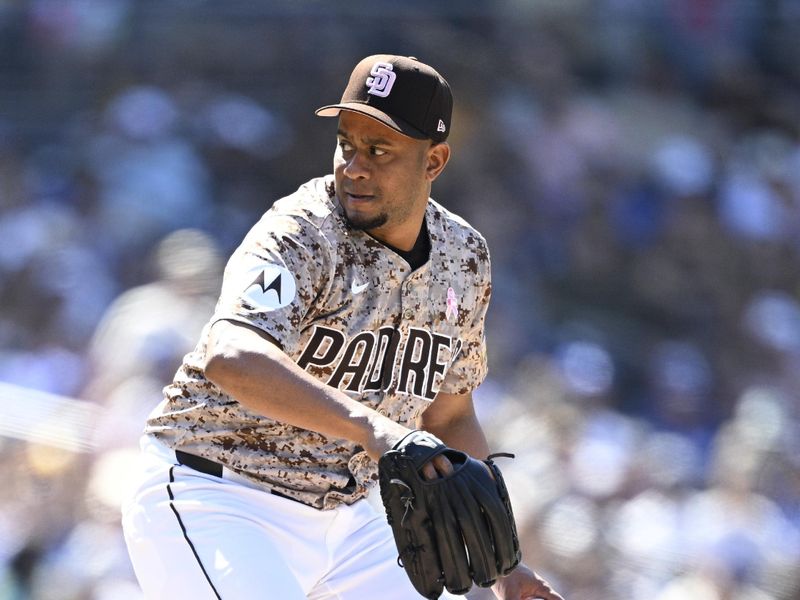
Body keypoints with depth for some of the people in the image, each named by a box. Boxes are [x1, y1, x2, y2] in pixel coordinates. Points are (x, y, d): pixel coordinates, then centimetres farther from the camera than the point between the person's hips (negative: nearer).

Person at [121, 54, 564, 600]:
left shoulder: (463, 259, 2)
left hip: (339, 517, 7)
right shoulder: (300, 237, -21)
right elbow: (229, 359, -41)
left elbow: (448, 419, 16)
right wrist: (371, 426, -54)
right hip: (212, 506, -7)